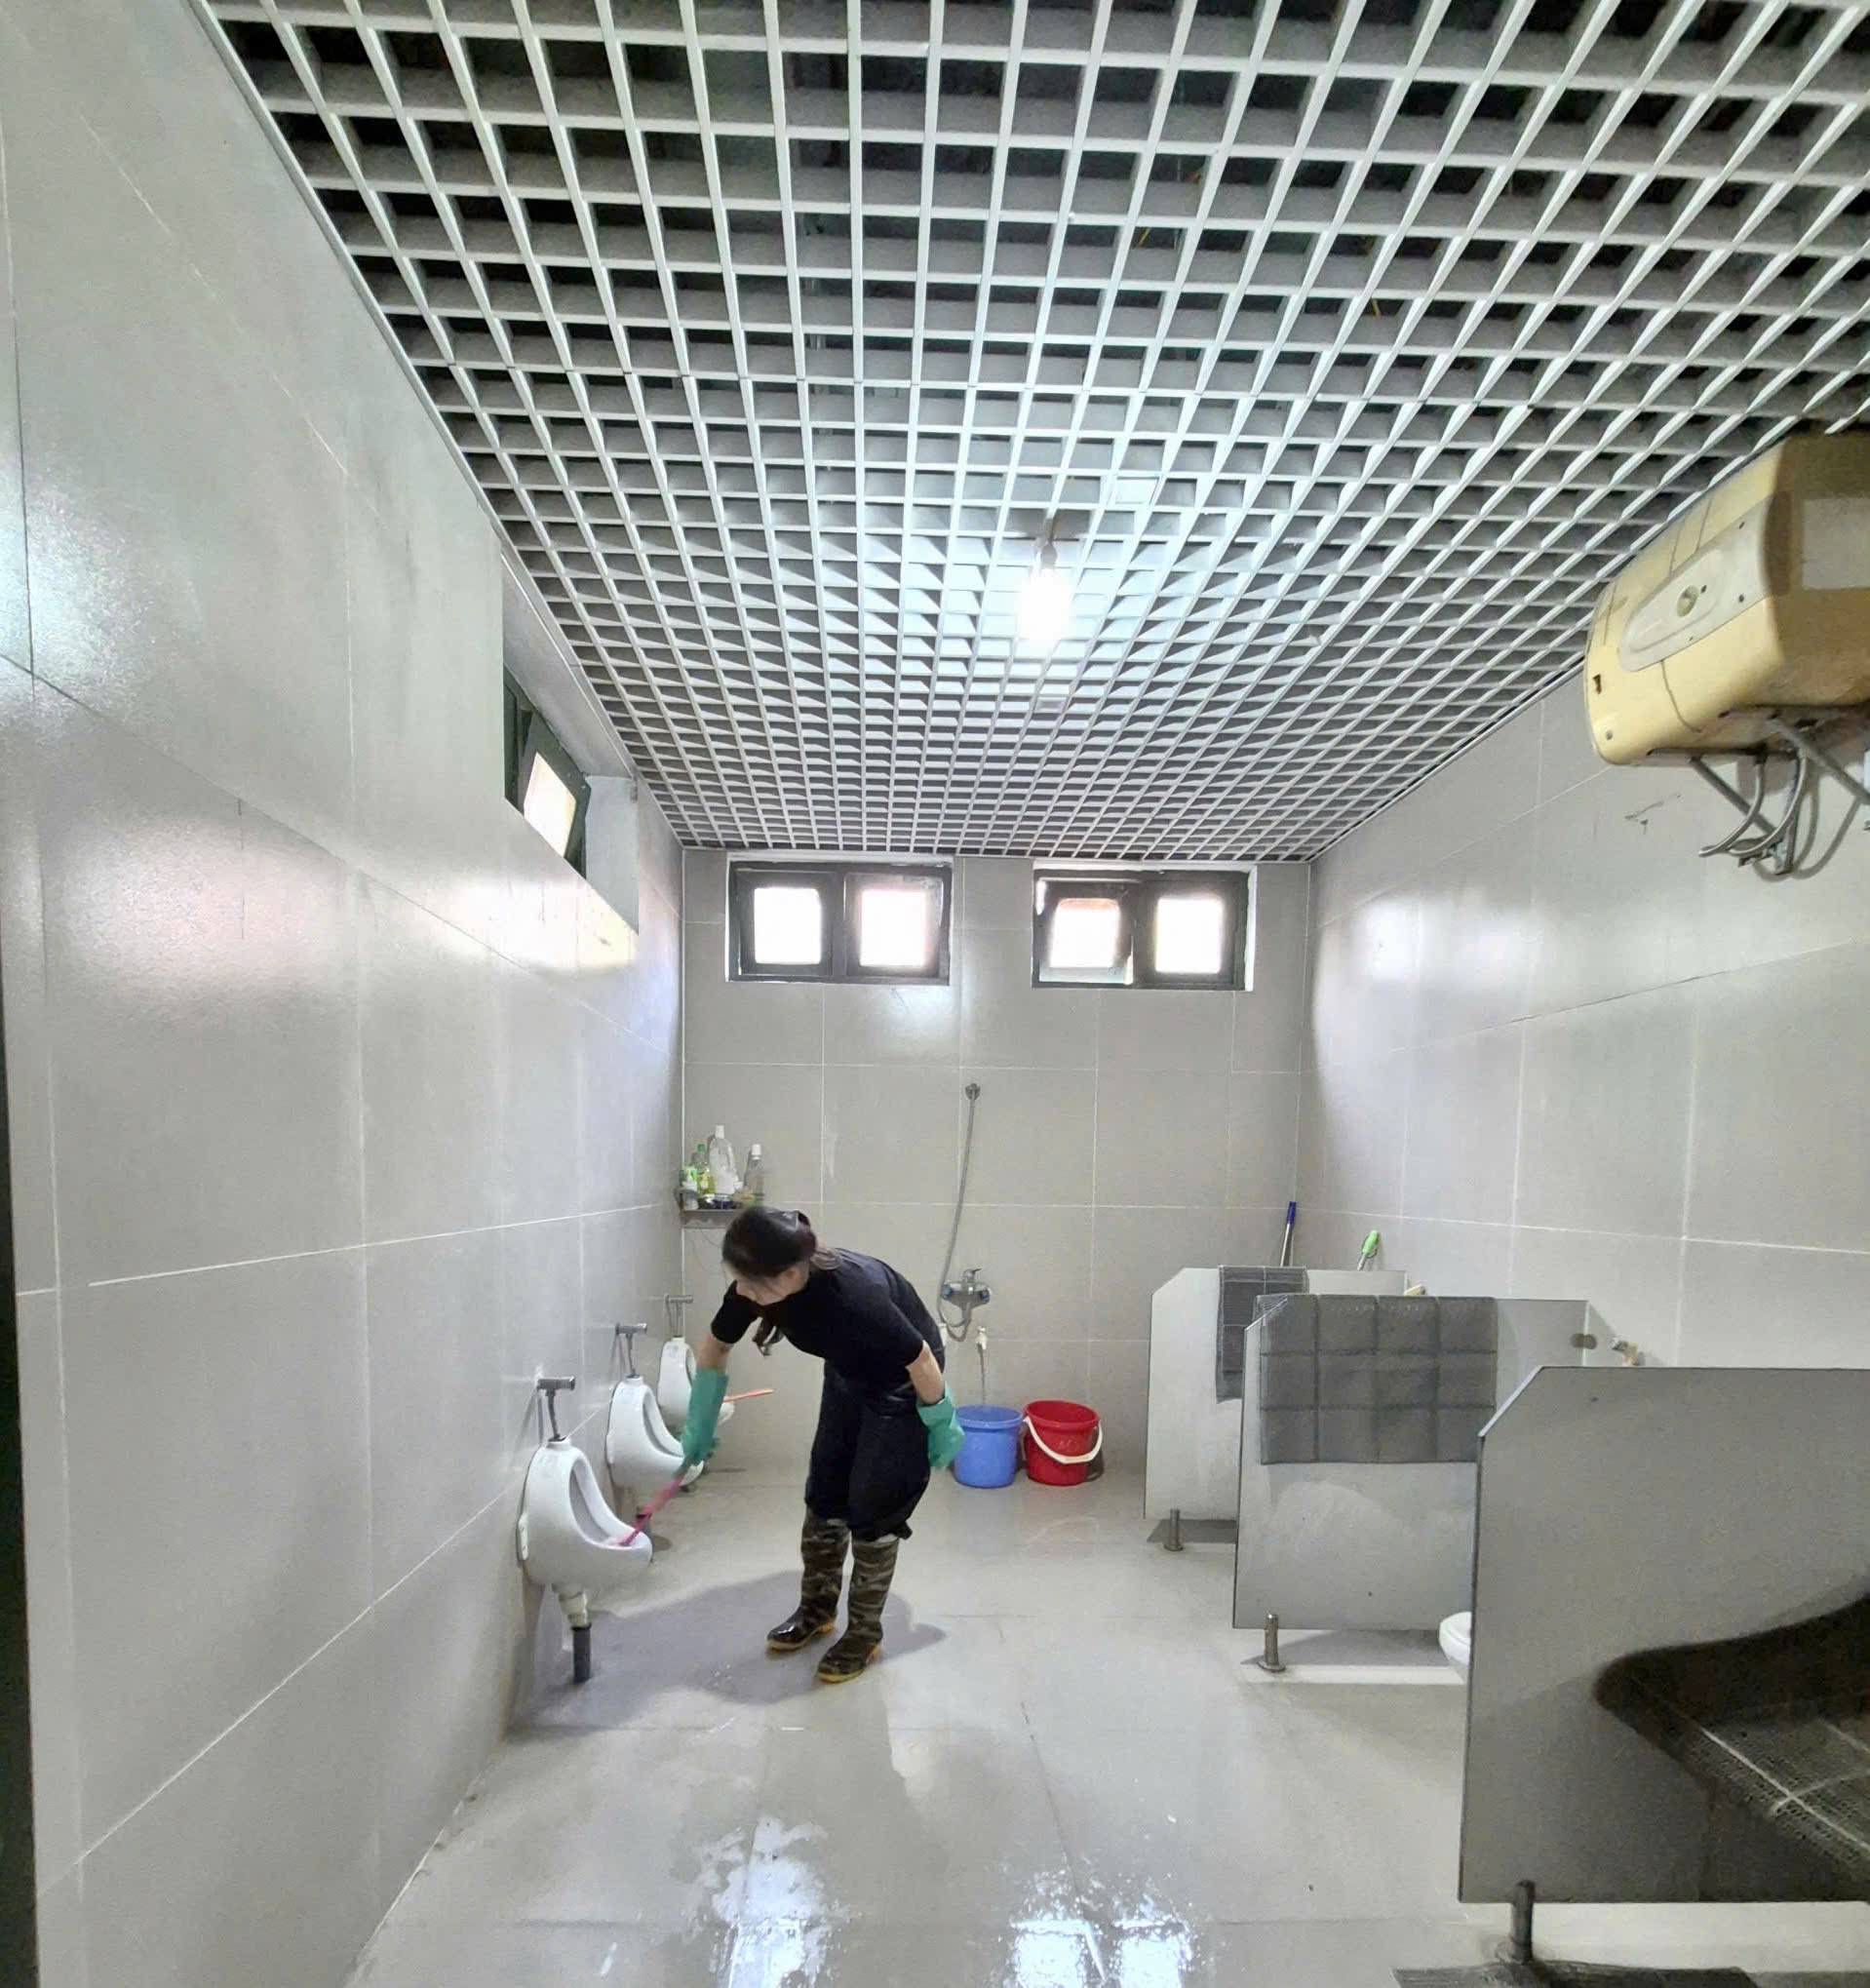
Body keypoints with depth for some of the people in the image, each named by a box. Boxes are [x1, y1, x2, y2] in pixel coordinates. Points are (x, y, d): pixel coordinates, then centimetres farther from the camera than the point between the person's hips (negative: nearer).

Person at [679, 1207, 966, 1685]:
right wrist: (698, 1428, 2)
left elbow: (921, 1359, -28)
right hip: (848, 1374, 6)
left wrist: (942, 1428, -13)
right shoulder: (754, 1285, -25)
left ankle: (865, 1631, 17)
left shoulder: (853, 1295, -43)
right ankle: (817, 1608, 31)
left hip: (899, 1382, -6)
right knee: (824, 1493, 12)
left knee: (873, 1506, -2)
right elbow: (715, 1346, -4)